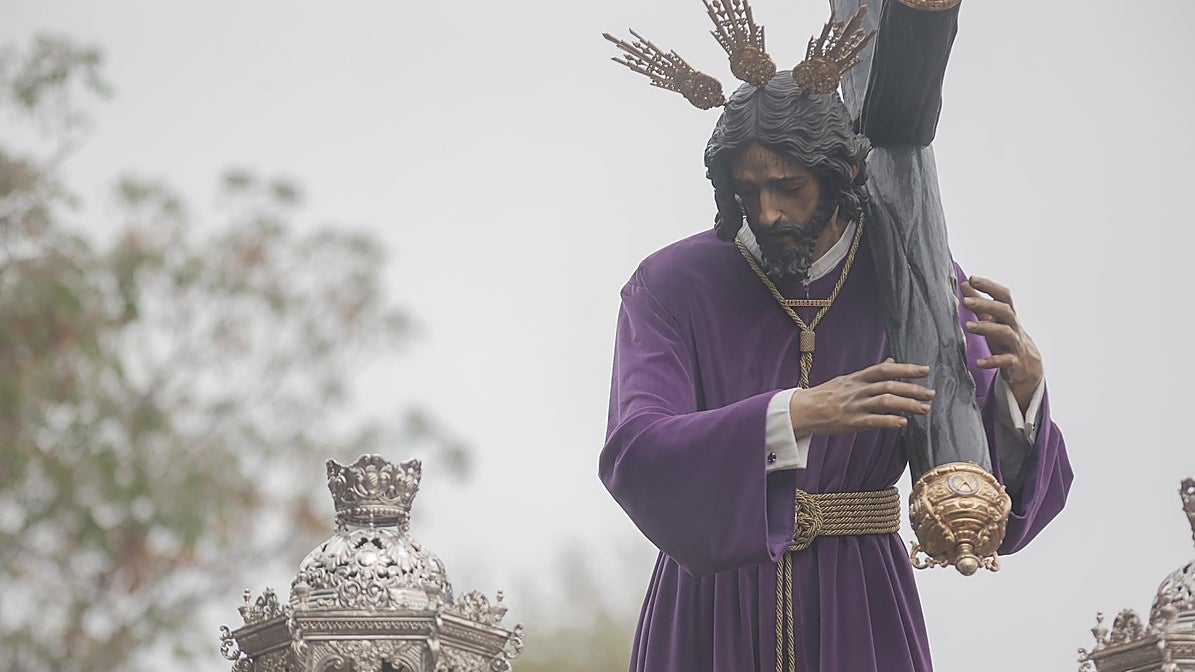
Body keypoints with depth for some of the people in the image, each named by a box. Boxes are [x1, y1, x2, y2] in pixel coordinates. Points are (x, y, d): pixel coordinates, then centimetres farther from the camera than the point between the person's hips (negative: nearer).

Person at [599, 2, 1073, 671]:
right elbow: (634, 457, -21)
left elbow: (994, 471, -6)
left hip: (857, 612, 1)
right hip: (713, 597, -1)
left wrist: (1023, 383, -28)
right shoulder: (672, 285, -7)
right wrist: (795, 416, -33)